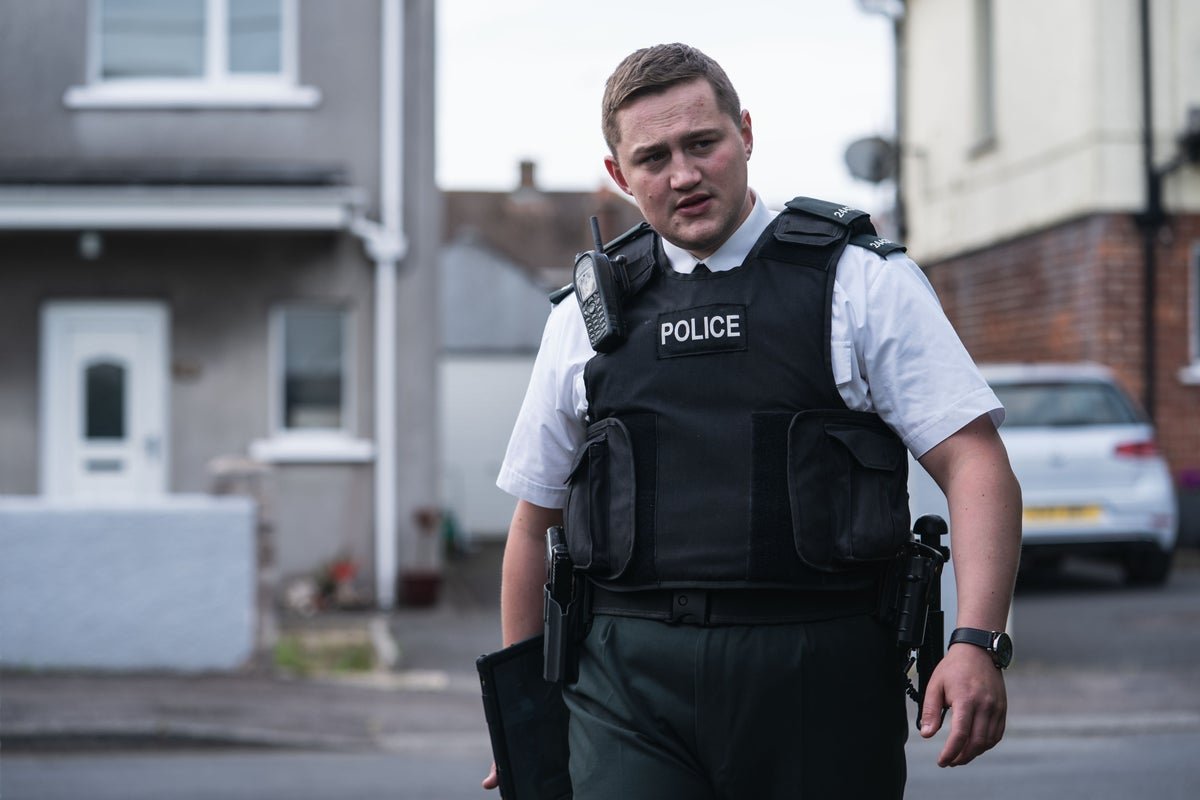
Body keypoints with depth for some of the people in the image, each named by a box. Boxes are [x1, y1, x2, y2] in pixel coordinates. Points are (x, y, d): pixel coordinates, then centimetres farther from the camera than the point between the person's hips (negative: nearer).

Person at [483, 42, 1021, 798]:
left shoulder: (862, 282, 3)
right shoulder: (588, 316, 12)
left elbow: (976, 462, -4)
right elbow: (535, 520, 19)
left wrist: (977, 642, -18)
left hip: (820, 687, -1)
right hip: (630, 689, 2)